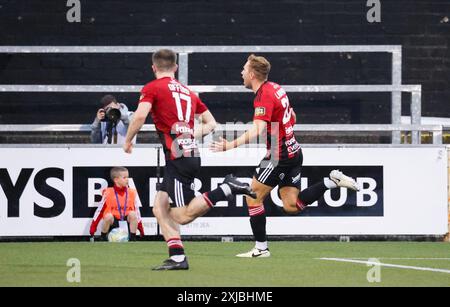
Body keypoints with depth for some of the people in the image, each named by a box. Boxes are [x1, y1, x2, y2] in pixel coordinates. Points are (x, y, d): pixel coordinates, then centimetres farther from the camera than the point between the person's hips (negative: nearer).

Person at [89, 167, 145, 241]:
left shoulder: (132, 193, 1)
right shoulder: (108, 193, -6)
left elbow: (137, 210, 8)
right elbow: (100, 210, -3)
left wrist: (140, 228, 6)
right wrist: (93, 227, -5)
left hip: (127, 221, 2)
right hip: (113, 222, -2)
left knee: (132, 214, -29)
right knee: (108, 216, -35)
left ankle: (133, 239, -14)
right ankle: (103, 237, -10)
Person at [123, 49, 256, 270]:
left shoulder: (152, 88, 0)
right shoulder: (188, 92, 20)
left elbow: (140, 116, -15)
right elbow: (211, 123, 23)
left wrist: (128, 141, -1)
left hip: (177, 158, -8)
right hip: (192, 154, 8)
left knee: (183, 216, -8)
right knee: (159, 207, 11)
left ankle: (226, 189, -17)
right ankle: (177, 257, 2)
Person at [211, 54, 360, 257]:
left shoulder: (264, 96, -18)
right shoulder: (275, 88, 11)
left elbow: (257, 130, -31)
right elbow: (292, 117, 23)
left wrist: (230, 145, -36)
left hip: (279, 157, -9)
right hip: (293, 151, 9)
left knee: (253, 197, -1)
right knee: (291, 206, 10)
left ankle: (261, 247, 2)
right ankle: (332, 181, 3)